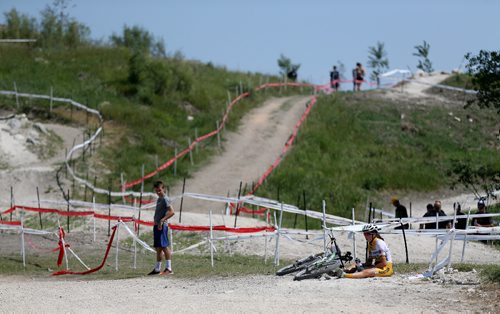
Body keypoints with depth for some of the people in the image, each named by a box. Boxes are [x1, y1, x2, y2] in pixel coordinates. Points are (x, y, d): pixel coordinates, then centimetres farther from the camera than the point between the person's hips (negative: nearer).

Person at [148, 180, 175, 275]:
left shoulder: (165, 199, -10)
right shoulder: (159, 199, 18)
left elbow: (171, 212, -20)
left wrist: (162, 220, -26)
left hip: (162, 226, -9)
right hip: (157, 225, 10)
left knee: (164, 246, -12)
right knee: (158, 248, 12)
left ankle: (169, 268, -11)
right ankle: (157, 269, 17)